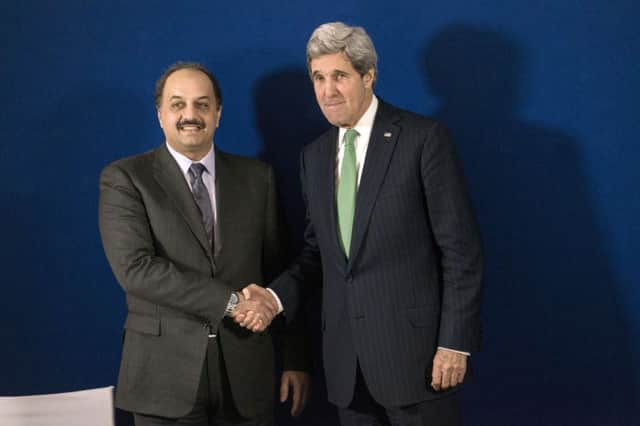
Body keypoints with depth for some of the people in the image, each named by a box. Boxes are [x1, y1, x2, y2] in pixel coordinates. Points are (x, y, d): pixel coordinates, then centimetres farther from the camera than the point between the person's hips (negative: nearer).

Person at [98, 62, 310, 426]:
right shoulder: (125, 178, -2)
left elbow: (279, 271, 10)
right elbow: (135, 268, -14)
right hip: (166, 372, -3)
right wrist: (229, 301, -17)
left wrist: (295, 359, 8)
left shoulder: (257, 177, 8)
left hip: (246, 369, 3)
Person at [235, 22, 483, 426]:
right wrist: (277, 296, -3)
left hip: (414, 346, -5)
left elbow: (461, 247, -9)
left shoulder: (424, 138, -7)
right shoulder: (315, 156, 12)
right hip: (347, 360, 6)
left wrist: (456, 341, -13)